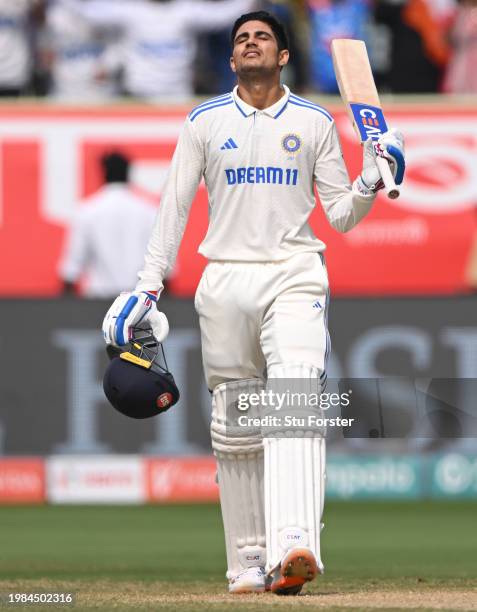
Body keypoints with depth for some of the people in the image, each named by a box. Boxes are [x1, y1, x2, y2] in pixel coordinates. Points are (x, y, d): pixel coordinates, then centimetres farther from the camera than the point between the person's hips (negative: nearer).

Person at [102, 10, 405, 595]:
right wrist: (148, 286, 3)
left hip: (294, 277, -2)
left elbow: (342, 215, 9)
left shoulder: (315, 122, 9)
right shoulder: (205, 121, 11)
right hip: (225, 282, 2)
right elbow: (174, 207, 10)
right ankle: (248, 562, 9)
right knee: (234, 430, 2)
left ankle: (294, 547, -35)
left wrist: (372, 179, -11)